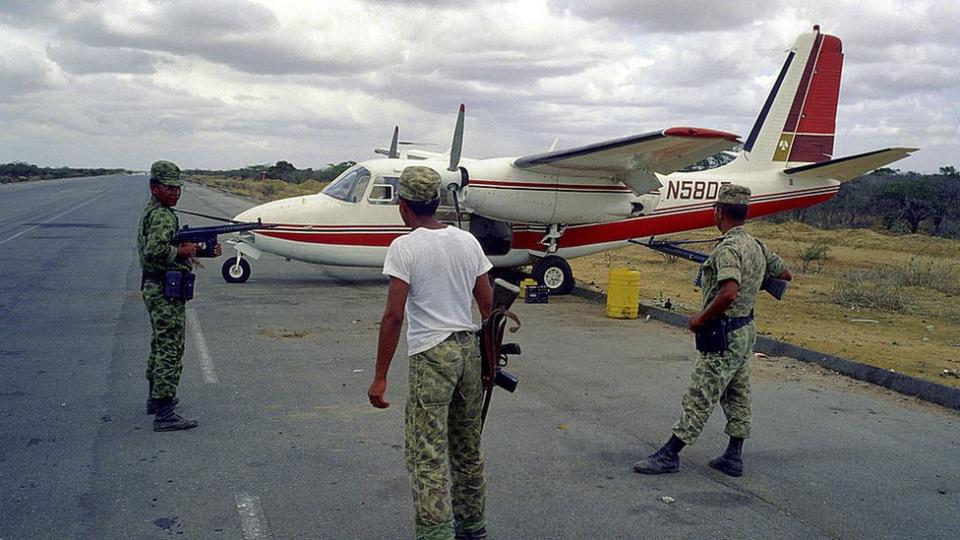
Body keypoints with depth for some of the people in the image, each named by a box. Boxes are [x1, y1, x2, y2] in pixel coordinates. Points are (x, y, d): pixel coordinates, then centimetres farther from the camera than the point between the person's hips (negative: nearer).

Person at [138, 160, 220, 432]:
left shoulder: (152, 212, 16)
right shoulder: (162, 216, -18)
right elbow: (155, 251, -33)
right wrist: (184, 251, -18)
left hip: (154, 289, 11)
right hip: (166, 292, -11)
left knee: (160, 345, 23)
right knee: (171, 350, -9)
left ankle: (155, 398, 37)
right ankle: (164, 414, -8)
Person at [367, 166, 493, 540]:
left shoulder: (404, 248, -11)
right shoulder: (468, 241, 6)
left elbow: (393, 316, -15)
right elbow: (488, 304, 10)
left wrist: (380, 377, -10)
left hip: (431, 355, -6)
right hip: (469, 348, 7)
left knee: (427, 455, -3)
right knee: (468, 449, 19)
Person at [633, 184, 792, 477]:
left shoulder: (728, 248, -21)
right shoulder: (757, 246, 7)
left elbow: (728, 293, -35)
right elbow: (785, 274, 21)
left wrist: (701, 318, -22)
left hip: (725, 336, -9)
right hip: (746, 331, 9)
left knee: (699, 398, -4)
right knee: (738, 396, 14)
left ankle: (669, 455, 2)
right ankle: (733, 457, 22)